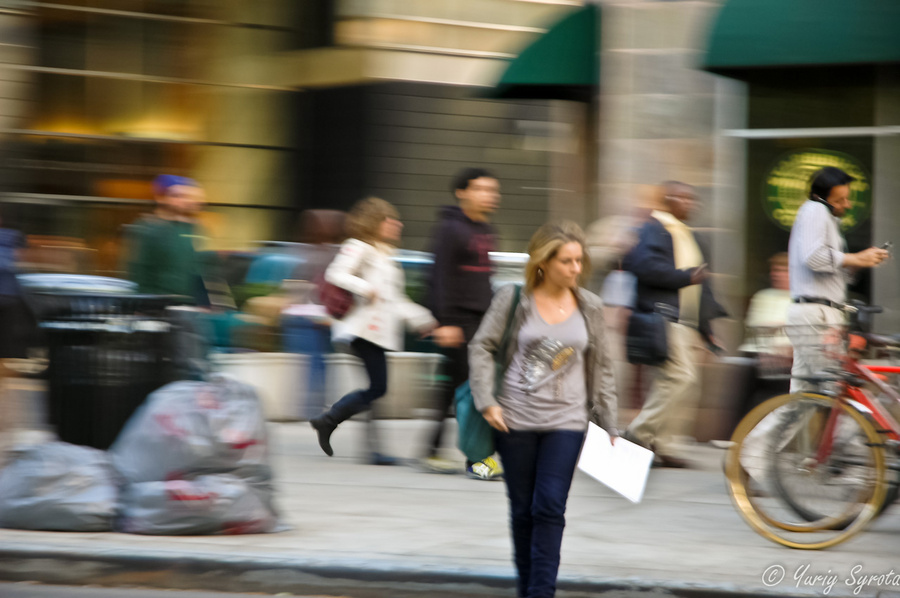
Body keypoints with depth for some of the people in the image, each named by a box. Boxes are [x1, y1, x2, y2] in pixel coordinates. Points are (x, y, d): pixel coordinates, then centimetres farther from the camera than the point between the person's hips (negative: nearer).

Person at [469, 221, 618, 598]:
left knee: (550, 507, -10)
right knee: (523, 510, 8)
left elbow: (601, 369, 10)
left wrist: (609, 426, 9)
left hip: (566, 421, 1)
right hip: (515, 420, 0)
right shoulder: (514, 299, -4)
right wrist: (487, 402, -9)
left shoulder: (589, 306, 3)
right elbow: (481, 347, 0)